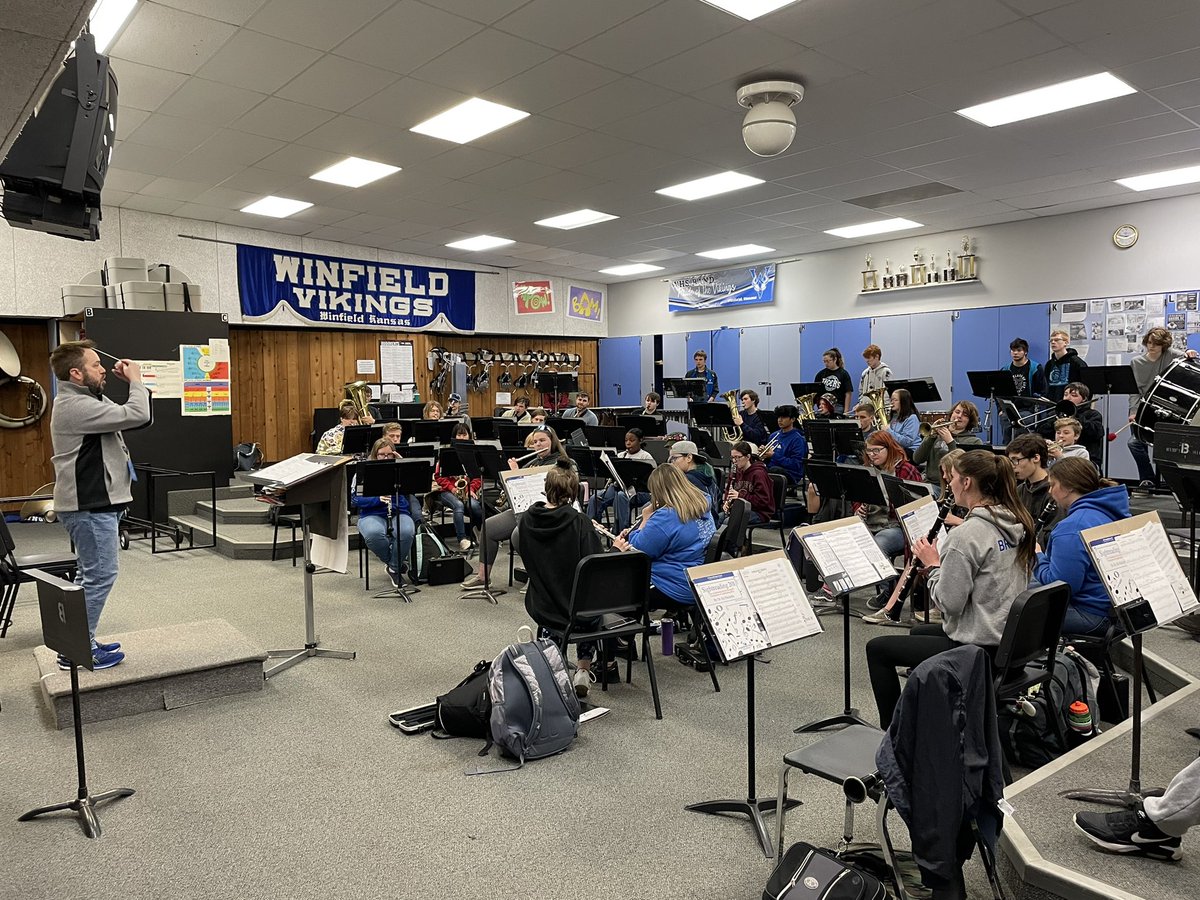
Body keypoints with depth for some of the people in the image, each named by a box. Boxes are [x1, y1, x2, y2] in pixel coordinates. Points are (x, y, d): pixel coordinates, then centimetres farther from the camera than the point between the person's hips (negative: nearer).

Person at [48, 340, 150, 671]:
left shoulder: (84, 401, 13)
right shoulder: (76, 406, -21)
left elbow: (122, 414, 19)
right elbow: (137, 416, -26)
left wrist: (128, 384, 5)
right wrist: (135, 380, -11)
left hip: (92, 502, 11)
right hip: (90, 506, -11)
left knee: (91, 575, 18)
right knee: (100, 575, -6)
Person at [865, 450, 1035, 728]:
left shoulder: (967, 533, -25)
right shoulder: (1016, 524, 2)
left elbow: (949, 603, -23)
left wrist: (933, 565, -9)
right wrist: (943, 562, 8)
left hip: (977, 647, -9)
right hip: (1009, 638, 9)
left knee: (877, 648, 5)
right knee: (919, 631, 32)